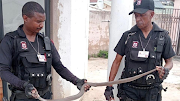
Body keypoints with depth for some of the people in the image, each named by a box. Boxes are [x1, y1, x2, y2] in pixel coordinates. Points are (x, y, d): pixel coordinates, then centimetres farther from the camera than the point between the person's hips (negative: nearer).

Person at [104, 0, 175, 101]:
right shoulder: (128, 36, -4)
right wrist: (109, 86, -4)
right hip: (129, 90, 0)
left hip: (151, 91, 1)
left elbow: (169, 62, 6)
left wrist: (165, 70, -18)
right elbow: (117, 61, 0)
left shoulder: (163, 37, -3)